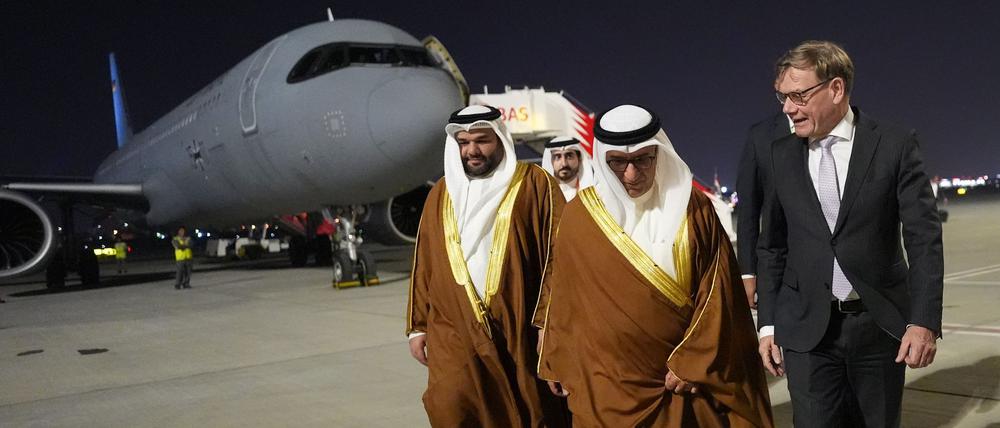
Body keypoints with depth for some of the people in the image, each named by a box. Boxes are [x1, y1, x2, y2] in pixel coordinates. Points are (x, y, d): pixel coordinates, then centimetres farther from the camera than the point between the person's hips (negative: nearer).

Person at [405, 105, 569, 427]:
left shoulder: (534, 183, -1)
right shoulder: (442, 193, 12)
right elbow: (424, 263, 13)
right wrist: (417, 326, 12)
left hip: (520, 328, -2)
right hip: (453, 327, 2)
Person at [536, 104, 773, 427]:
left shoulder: (693, 208, -5)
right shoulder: (581, 213, -4)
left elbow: (717, 291, -5)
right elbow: (562, 292, 3)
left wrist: (693, 361, -9)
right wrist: (555, 361, 7)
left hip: (681, 378, 0)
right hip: (605, 382, 0)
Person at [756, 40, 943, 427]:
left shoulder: (895, 145, -3)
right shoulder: (781, 155, 3)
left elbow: (924, 237, -5)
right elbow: (771, 245, 7)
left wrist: (924, 320, -13)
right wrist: (768, 323, 5)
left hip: (880, 323, -1)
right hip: (807, 326, 1)